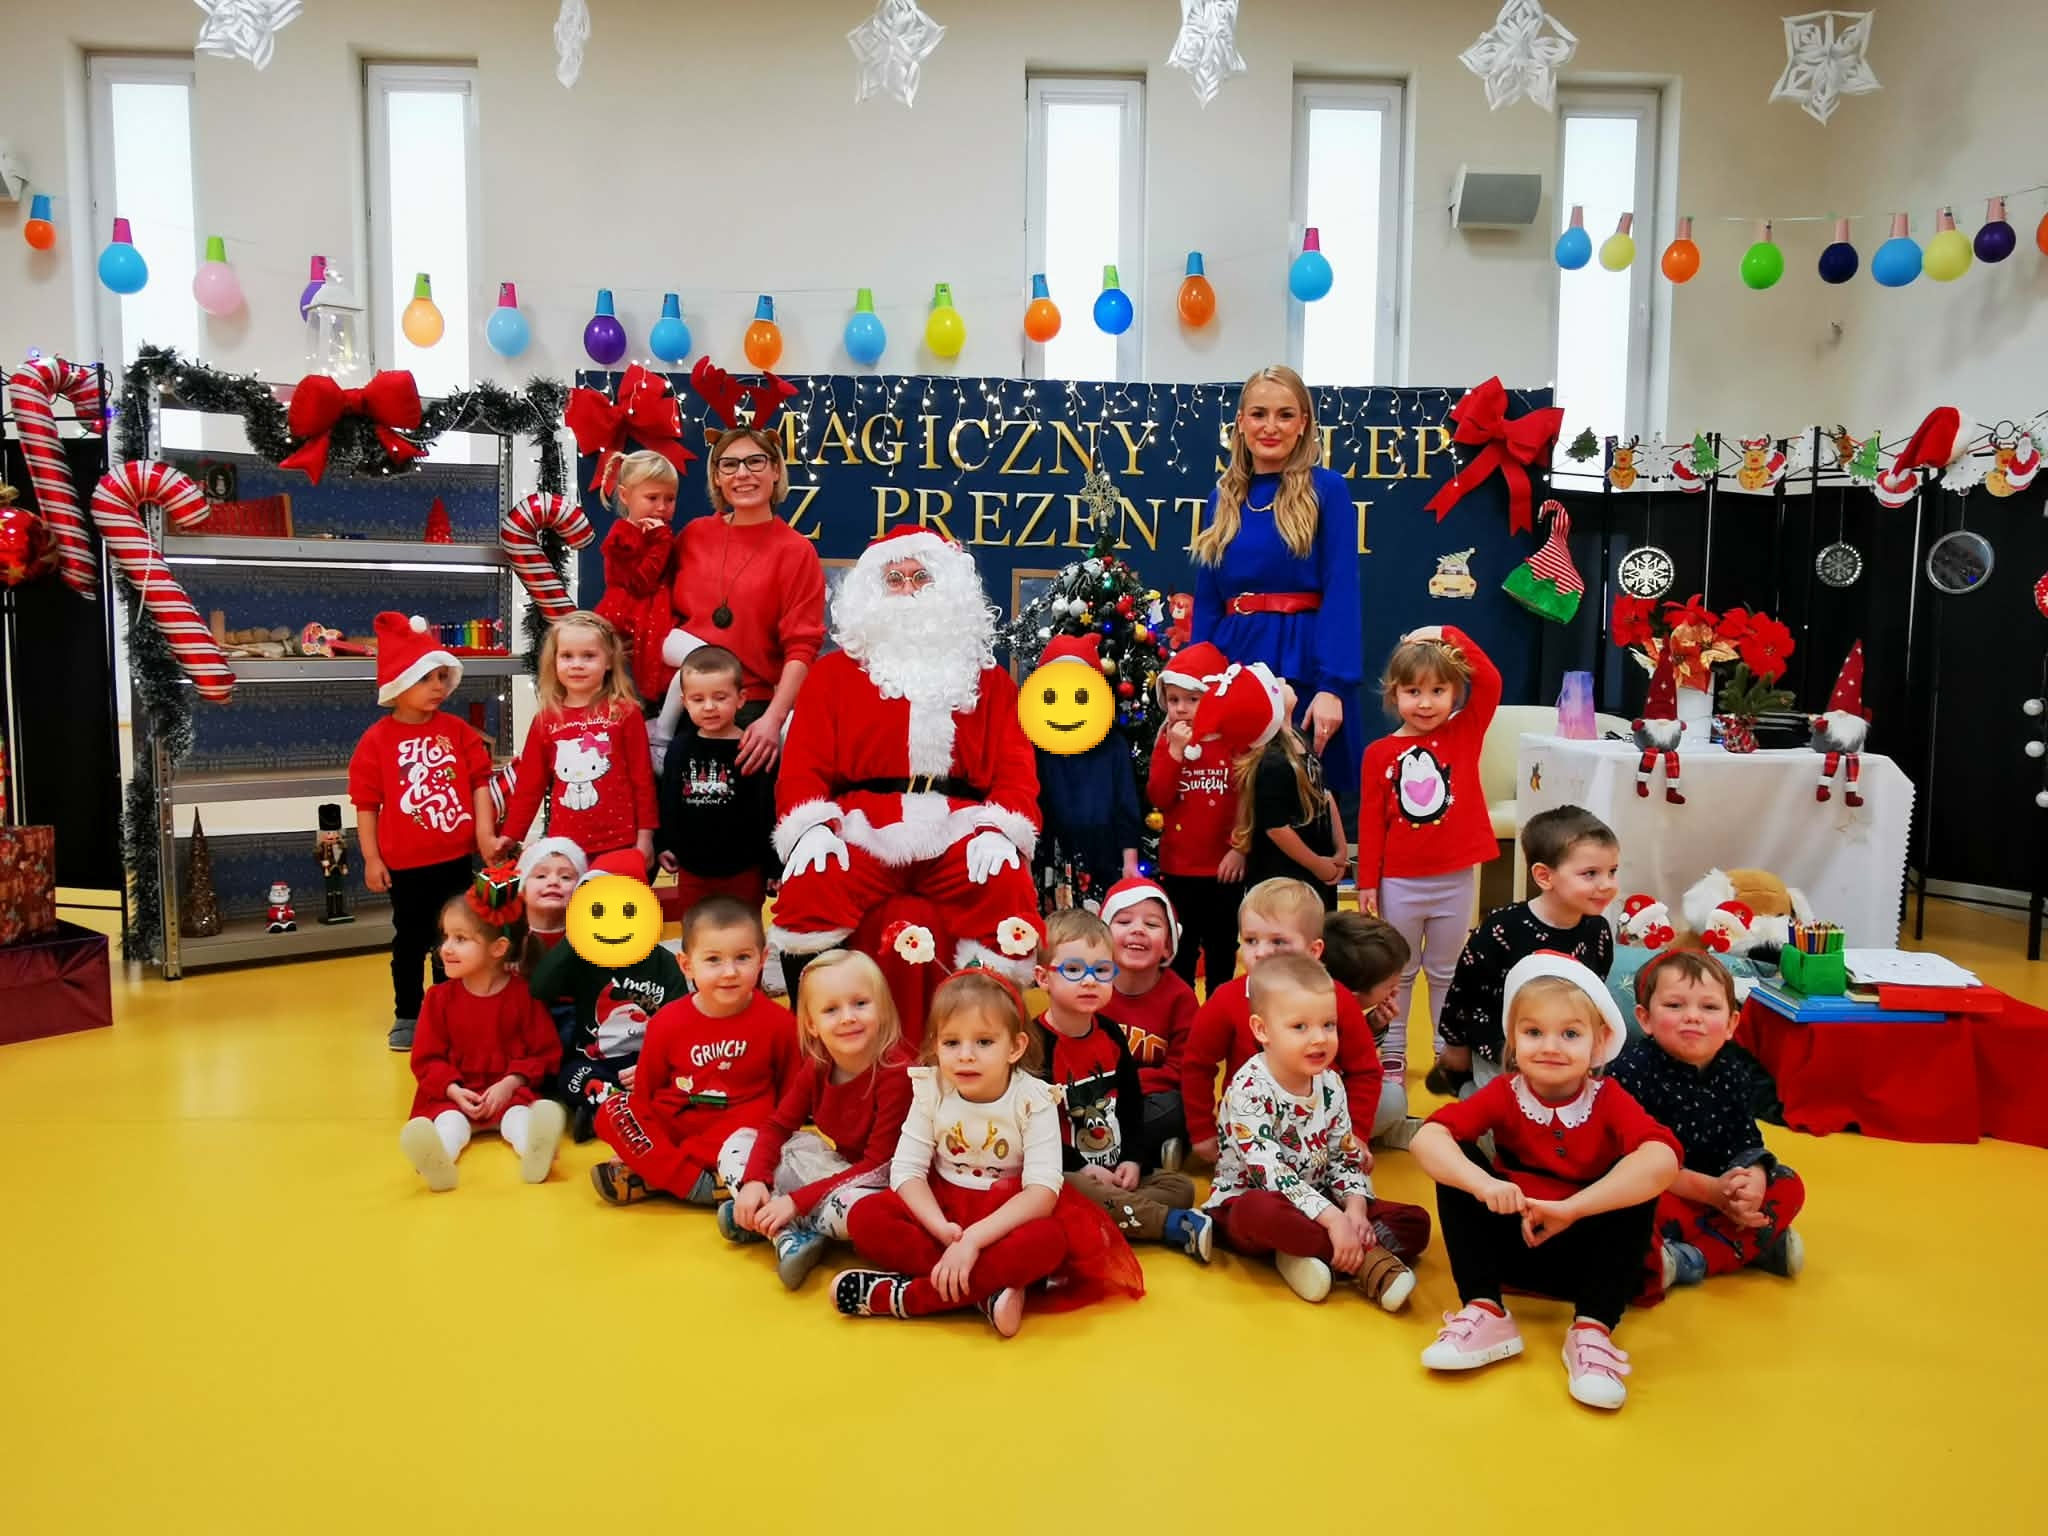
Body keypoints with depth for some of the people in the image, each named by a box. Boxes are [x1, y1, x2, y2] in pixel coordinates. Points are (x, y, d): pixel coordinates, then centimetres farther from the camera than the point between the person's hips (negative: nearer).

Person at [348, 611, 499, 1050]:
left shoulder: (458, 730, -1)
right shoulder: (377, 740, -8)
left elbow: (479, 781, 1)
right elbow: (366, 802, -6)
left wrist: (484, 832, -7)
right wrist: (371, 858, -7)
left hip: (455, 856, 2)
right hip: (405, 863, -2)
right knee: (409, 941, 11)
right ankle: (407, 1016, 25)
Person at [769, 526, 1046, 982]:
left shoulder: (988, 679, 22)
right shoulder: (835, 672, 21)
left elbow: (1015, 766, 9)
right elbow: (804, 763, 10)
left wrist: (999, 831, -12)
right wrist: (813, 825, -12)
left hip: (960, 832, 1)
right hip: (863, 829, 0)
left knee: (1008, 892, -30)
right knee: (807, 891, -30)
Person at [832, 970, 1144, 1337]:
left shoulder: (1033, 1100, -17)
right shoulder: (931, 1092, -9)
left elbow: (1043, 1190, -24)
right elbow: (906, 1169, -12)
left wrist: (973, 1238, -35)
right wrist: (941, 1228, -30)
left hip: (1007, 1213, -2)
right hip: (943, 1207, 3)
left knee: (1048, 1241, -36)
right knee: (865, 1218, -23)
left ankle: (902, 1297, -29)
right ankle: (986, 1290, -29)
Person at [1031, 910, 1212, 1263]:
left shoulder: (1111, 1035, 8)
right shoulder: (1036, 1044, -14)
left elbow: (1132, 1107, 14)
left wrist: (1134, 1160, -1)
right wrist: (1080, 1168, -19)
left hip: (1117, 1173, 7)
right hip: (1063, 1175, -7)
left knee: (1181, 1186, -3)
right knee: (1081, 1192, -37)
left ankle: (1113, 1220, -24)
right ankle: (1174, 1224, -28)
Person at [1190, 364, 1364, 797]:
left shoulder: (1326, 489, -3)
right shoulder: (1224, 497, 12)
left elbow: (1341, 593, -11)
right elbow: (1207, 601, 12)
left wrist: (1332, 687, -20)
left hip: (1303, 668, -4)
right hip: (1233, 666, 4)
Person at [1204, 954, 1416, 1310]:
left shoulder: (1331, 1085, 1)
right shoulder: (1250, 1089, -21)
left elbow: (1346, 1156, 5)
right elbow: (1270, 1172, -28)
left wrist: (1355, 1208, -15)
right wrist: (1332, 1218, -33)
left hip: (1316, 1203, 7)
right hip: (1246, 1202, -6)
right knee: (1262, 1211, -42)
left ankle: (1308, 1253, -21)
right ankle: (1369, 1260, -28)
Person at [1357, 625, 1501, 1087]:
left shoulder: (1466, 733, -2)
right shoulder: (1380, 753, -5)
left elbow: (1489, 682, -16)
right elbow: (1371, 821, -3)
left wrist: (1449, 635, -13)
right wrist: (1367, 881, -3)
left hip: (1456, 879, 0)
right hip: (1399, 883, 0)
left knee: (1447, 970, 16)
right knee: (1398, 971, 14)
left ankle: (1448, 1050, 29)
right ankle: (1392, 1052, 26)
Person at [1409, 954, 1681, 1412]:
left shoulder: (1610, 1100, -14)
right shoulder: (1504, 1094, -11)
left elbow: (1663, 1159, -36)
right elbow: (1425, 1138, -25)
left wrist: (1567, 1209, -40)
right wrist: (1483, 1184, -45)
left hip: (1587, 1253, -1)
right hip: (1510, 1247, 1)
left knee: (1637, 1178, -26)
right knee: (1456, 1164, -20)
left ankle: (1592, 1330, -24)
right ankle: (1485, 1313, -20)